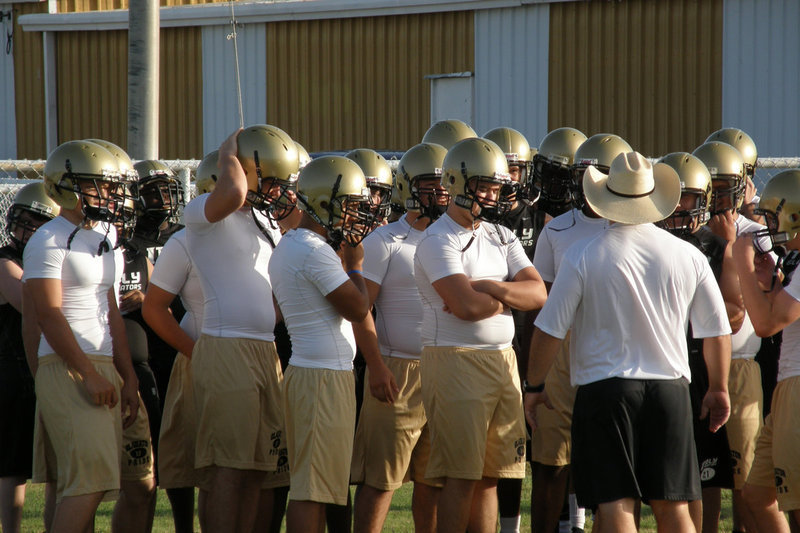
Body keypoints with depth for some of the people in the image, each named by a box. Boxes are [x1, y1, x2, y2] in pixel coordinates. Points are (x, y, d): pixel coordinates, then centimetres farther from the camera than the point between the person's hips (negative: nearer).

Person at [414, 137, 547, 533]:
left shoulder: (501, 237, 15)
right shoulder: (438, 242, -9)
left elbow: (537, 294, 5)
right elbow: (467, 306, -20)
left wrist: (491, 288, -12)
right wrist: (509, 296, -1)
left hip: (503, 361, 7)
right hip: (456, 362, -7)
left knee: (491, 475, 8)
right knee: (461, 476, -6)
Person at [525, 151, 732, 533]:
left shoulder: (583, 257, -7)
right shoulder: (687, 255, 2)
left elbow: (549, 330, -6)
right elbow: (717, 330, 9)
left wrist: (534, 387, 8)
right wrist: (718, 389, 22)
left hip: (605, 390, -3)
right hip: (670, 388, 3)